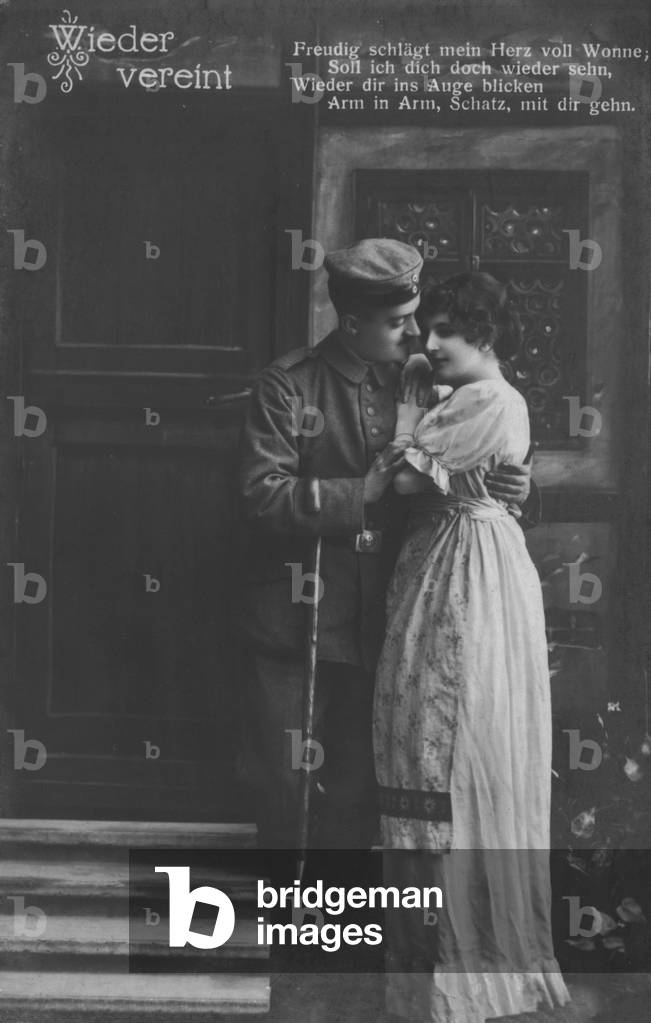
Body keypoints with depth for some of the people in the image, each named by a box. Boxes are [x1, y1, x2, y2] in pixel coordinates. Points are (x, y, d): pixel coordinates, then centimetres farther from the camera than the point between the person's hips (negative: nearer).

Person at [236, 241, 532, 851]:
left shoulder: (409, 383, 8)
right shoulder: (289, 385, -8)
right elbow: (262, 496, -16)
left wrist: (504, 486, -7)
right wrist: (359, 493, -20)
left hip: (371, 626, 4)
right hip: (295, 622, -4)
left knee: (355, 787, 12)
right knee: (286, 785, 6)